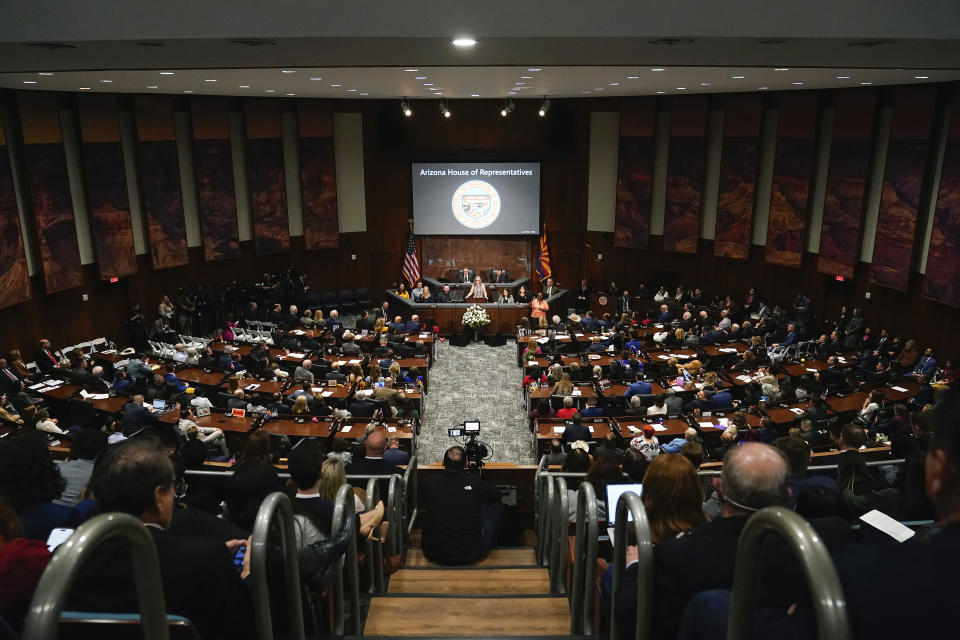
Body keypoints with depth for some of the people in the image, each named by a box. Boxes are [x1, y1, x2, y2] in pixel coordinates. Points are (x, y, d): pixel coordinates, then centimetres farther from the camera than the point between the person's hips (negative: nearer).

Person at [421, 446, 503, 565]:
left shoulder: (429, 482, -11)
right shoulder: (474, 482, -15)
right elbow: (496, 494, 7)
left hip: (434, 555, 2)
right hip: (470, 556, -2)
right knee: (496, 506, 15)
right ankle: (490, 545, 35)